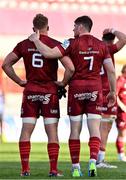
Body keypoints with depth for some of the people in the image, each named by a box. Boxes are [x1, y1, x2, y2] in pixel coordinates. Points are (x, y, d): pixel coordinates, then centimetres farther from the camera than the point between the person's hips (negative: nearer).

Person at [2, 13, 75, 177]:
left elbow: (6, 64, 3)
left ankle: (25, 169, 3)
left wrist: (20, 81, 8)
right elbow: (70, 68, -14)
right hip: (50, 92, -2)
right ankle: (53, 170, -1)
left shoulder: (24, 45, 2)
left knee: (26, 131, 6)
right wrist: (63, 83, 1)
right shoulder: (55, 45, -5)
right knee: (52, 131, 3)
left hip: (30, 91, 2)